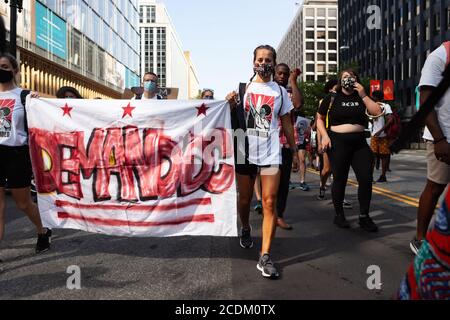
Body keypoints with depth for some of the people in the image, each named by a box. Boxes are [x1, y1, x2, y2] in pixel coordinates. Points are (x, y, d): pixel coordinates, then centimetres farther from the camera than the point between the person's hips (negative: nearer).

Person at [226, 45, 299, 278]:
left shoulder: (280, 91, 9)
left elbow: (286, 123, 14)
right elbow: (232, 116, 10)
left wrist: (294, 150, 11)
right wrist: (230, 104, -11)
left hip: (271, 153, 0)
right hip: (245, 151, 1)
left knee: (270, 203, -9)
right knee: (244, 199, 11)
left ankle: (265, 256, -6)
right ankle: (245, 229, 43)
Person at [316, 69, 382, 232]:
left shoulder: (361, 98, 11)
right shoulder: (331, 98, 3)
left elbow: (377, 112, -1)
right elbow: (319, 118, 6)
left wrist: (363, 95, -6)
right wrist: (325, 136, -8)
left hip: (360, 142, 3)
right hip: (338, 142, -3)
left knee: (366, 179, -3)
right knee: (340, 180, 2)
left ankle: (364, 216, 10)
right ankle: (339, 215, 17)